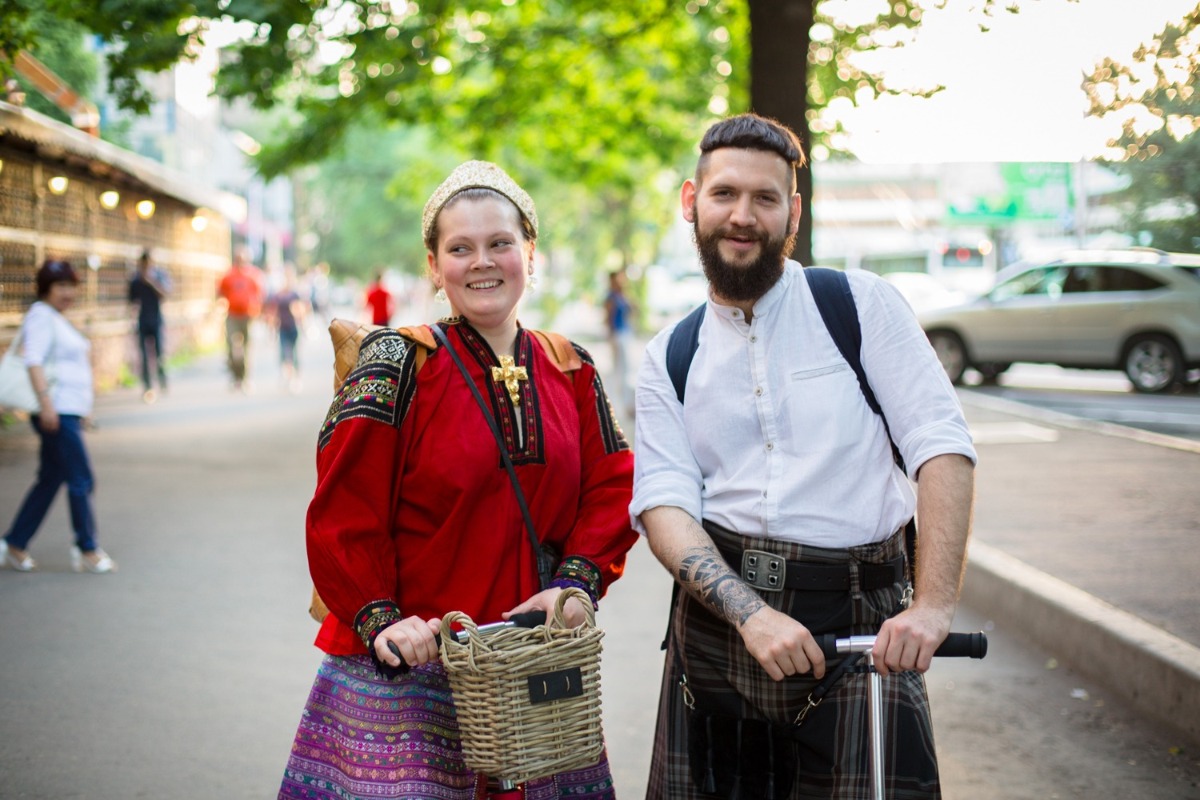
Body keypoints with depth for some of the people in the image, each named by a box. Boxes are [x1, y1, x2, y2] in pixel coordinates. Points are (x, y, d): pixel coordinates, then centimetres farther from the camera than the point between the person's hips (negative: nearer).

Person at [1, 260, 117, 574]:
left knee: (49, 480, 11)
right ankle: (87, 549, 2)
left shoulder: (57, 319, 20)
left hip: (66, 411, 10)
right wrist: (46, 402, -30)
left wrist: (82, 407, 25)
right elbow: (33, 361, -21)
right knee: (81, 479, -6)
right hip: (55, 411, -10)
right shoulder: (41, 316, -10)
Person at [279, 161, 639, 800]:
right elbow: (345, 511, -10)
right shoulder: (400, 366, -7)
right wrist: (378, 620, -17)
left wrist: (577, 579, -7)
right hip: (409, 667, -4)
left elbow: (611, 487, 8)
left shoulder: (571, 372, 8)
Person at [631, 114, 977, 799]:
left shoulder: (863, 305, 2)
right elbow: (663, 504, -2)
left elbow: (944, 449, -7)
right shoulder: (670, 358, 9)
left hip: (858, 626, -2)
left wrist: (935, 605, -19)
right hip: (718, 623, 3)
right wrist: (751, 613, -19)